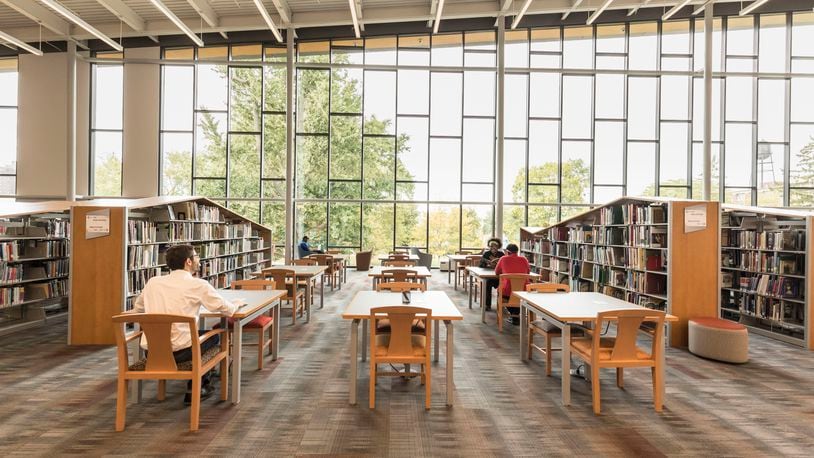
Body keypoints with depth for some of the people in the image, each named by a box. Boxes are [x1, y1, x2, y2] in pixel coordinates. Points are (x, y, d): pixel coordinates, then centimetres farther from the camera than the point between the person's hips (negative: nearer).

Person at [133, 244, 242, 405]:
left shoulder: (152, 282, 7)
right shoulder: (198, 285, -7)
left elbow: (137, 309, 23)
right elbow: (227, 309, 1)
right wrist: (236, 305, 24)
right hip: (179, 352, -6)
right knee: (213, 336, 22)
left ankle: (203, 383, 43)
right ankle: (194, 390, 26)